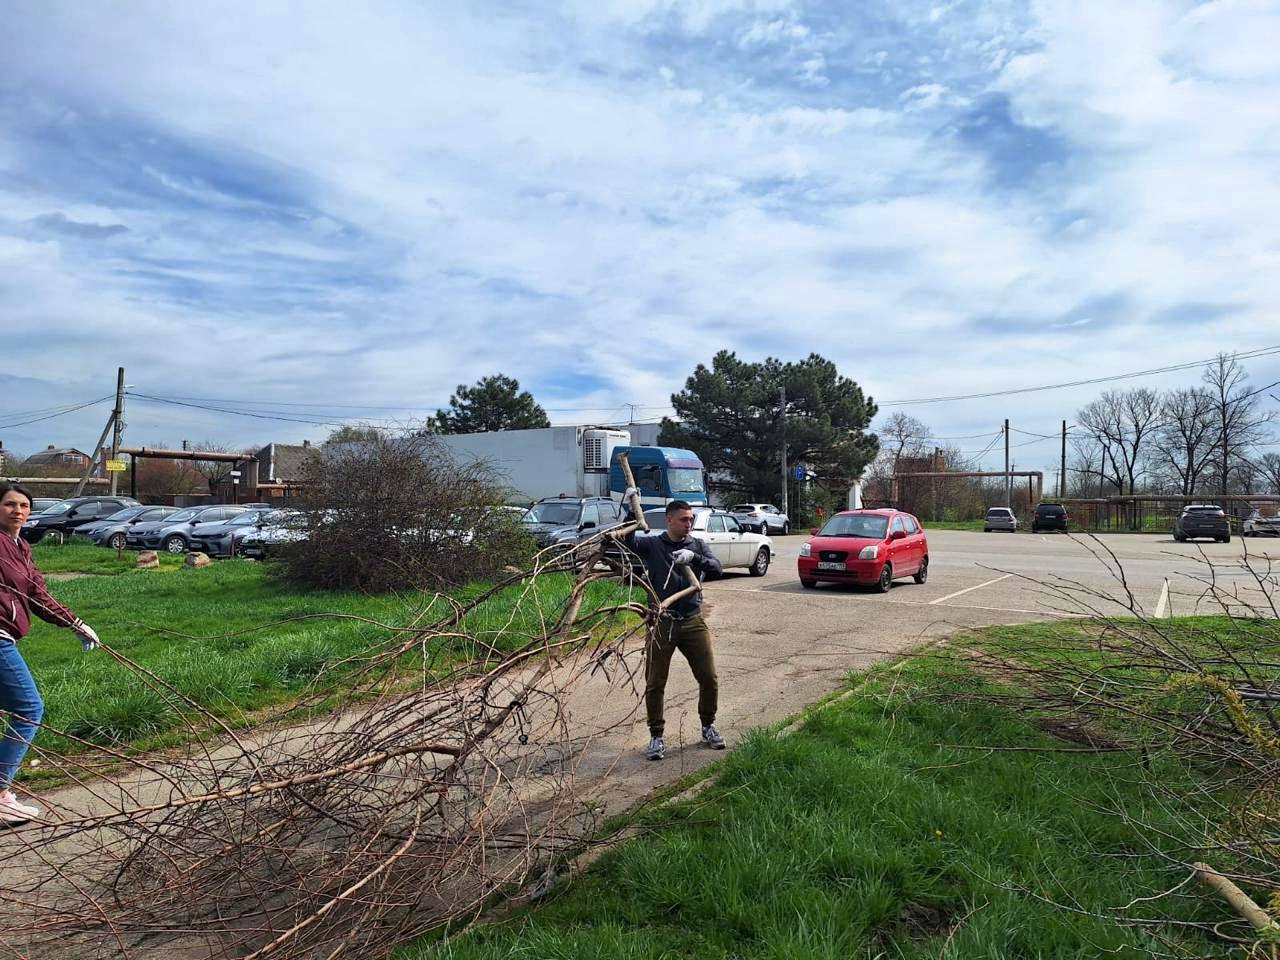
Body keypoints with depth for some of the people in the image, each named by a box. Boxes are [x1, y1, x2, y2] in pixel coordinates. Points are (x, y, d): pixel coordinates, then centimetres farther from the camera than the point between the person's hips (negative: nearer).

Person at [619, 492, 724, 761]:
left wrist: (693, 557, -25)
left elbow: (716, 567, -7)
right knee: (655, 684, 3)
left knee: (709, 679, 7)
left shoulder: (697, 545, 7)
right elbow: (628, 540, -18)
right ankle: (656, 736, 18)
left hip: (693, 622, 2)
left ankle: (708, 726, 30)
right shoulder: (653, 545, -1)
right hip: (662, 623, -2)